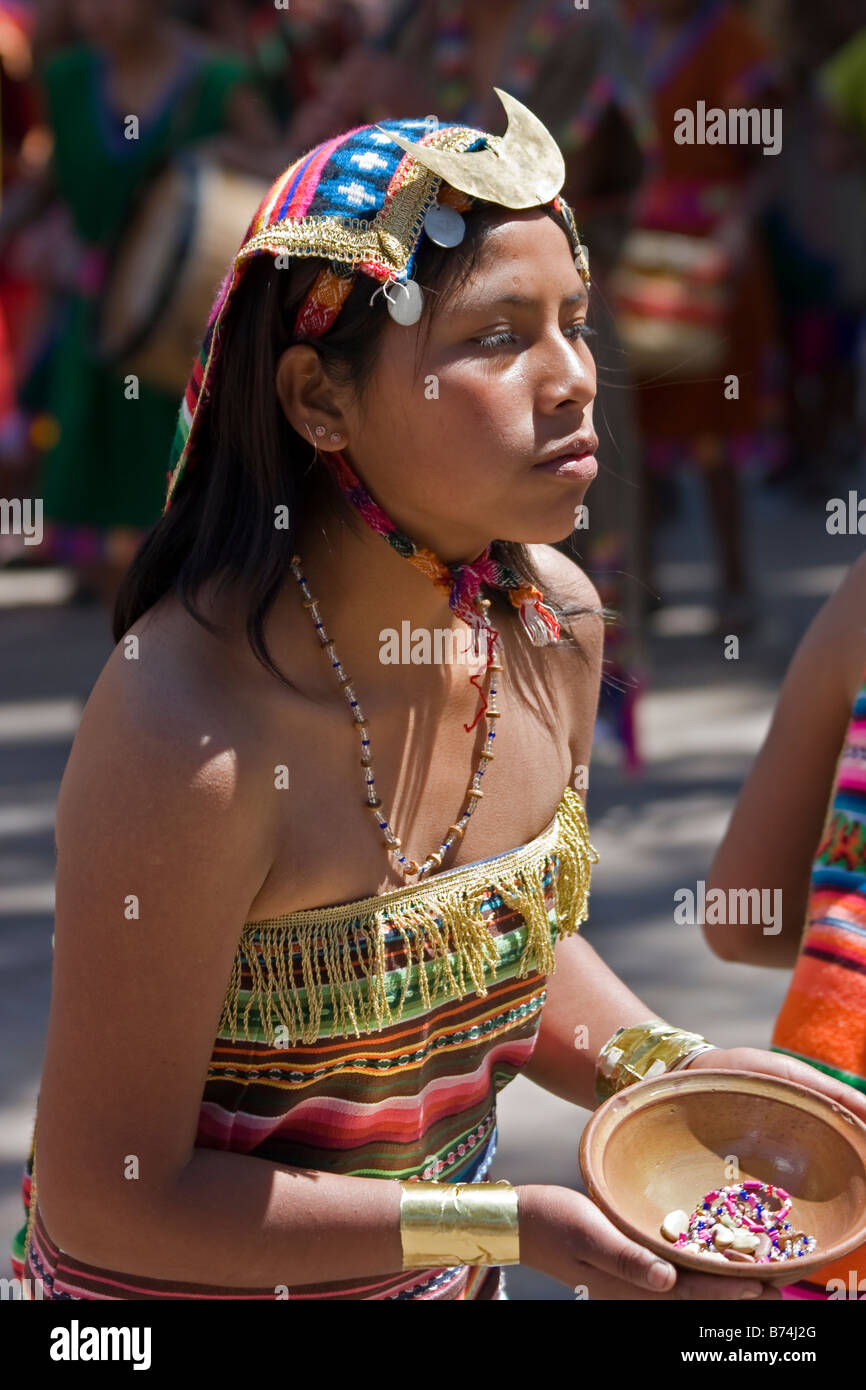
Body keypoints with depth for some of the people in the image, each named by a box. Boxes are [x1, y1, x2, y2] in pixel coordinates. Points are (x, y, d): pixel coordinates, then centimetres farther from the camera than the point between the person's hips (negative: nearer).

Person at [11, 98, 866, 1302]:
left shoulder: (555, 624, -11)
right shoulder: (190, 735, -31)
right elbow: (108, 1199, -24)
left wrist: (678, 1071, -10)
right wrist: (505, 1225, -25)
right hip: (191, 1285, -6)